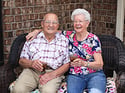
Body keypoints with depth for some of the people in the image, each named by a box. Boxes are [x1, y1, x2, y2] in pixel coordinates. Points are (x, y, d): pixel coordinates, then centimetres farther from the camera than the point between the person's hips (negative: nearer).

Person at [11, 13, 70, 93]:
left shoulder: (64, 41, 12)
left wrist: (52, 74, -10)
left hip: (53, 72, -1)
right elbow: (22, 61, 12)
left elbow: (66, 64, 7)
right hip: (31, 71, 1)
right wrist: (31, 63, -11)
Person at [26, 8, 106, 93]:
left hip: (94, 74, -2)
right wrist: (37, 31, 0)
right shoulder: (69, 35, 8)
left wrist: (83, 63, -23)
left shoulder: (93, 39, 0)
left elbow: (100, 64, -5)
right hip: (74, 75, 2)